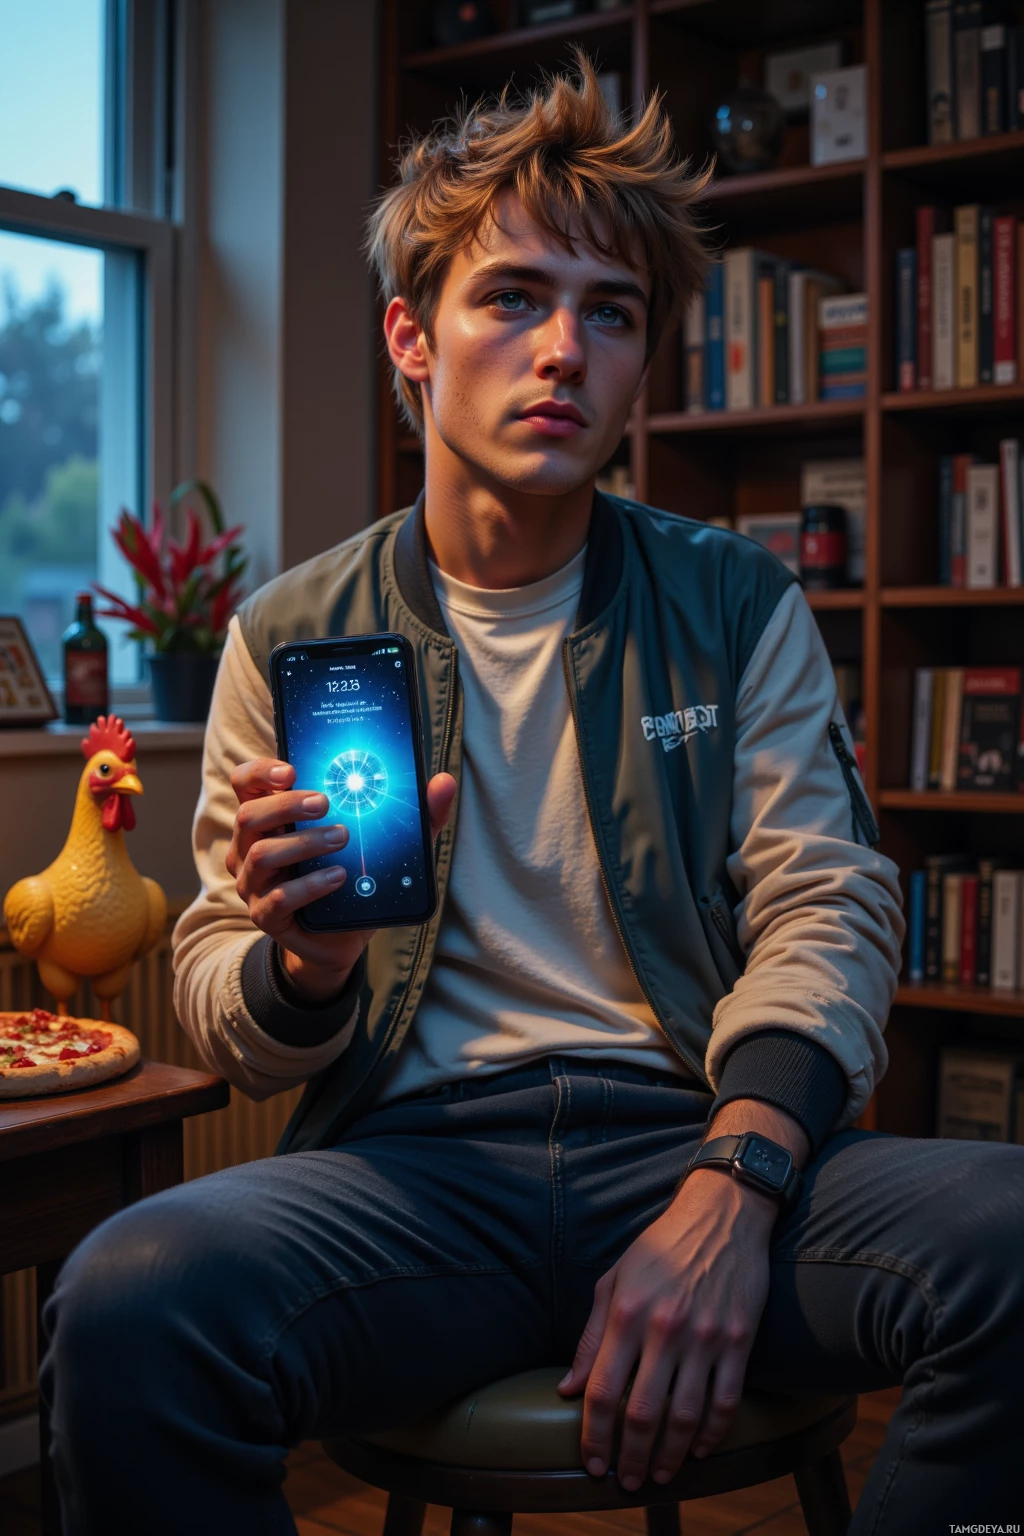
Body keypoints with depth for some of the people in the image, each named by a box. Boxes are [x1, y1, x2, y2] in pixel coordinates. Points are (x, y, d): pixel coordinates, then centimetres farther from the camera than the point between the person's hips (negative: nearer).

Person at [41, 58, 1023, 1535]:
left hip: (699, 1135, 2)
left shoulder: (736, 603, 10)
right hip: (413, 1159, -1)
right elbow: (226, 1022, 9)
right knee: (128, 1301, -32)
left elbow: (828, 911, 0)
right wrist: (304, 968, -17)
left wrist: (731, 1191, -17)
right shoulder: (291, 635, 7)